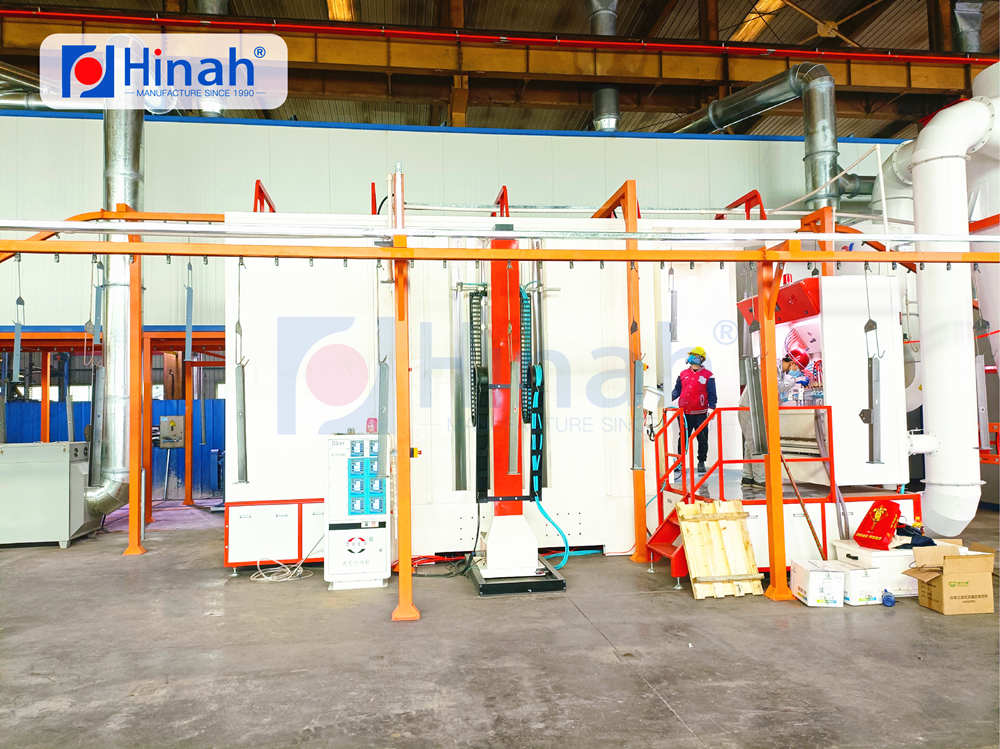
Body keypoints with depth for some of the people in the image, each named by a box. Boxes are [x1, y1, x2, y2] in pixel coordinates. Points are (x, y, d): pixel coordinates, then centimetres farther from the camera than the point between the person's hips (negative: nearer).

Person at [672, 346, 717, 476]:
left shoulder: (708, 375, 4)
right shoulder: (683, 374, 12)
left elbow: (712, 394, 3)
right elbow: (677, 390, 17)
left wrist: (712, 408, -7)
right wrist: (668, 399, 2)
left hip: (701, 413, -2)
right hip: (685, 413, 2)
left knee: (702, 439, 2)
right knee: (683, 438, 3)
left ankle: (701, 462, 14)